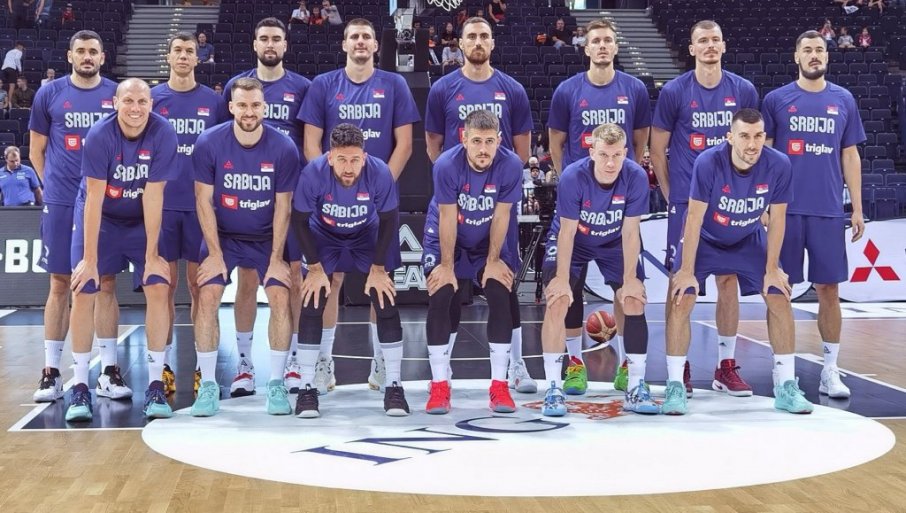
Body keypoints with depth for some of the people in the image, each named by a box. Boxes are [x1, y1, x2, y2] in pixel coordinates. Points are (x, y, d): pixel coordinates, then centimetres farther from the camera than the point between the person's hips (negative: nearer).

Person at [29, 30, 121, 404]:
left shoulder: (118, 95, 5)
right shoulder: (49, 94, 4)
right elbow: (36, 151, 10)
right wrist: (52, 186, 5)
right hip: (61, 202, 0)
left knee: (105, 283, 2)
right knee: (60, 283, 3)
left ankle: (108, 372, 7)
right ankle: (51, 371, 9)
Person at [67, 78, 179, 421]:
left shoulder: (163, 134, -19)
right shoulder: (99, 136, -21)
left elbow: (153, 195, -17)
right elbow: (94, 199, -20)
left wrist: (151, 254, -16)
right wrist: (89, 259, -21)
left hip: (141, 221, 1)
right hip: (99, 218, -1)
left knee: (157, 288, -13)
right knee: (83, 291, -10)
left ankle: (155, 386, -6)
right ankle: (80, 387, 0)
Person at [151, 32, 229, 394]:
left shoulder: (213, 101, 6)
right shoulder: (152, 98, 6)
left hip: (201, 204, 0)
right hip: (162, 203, 0)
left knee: (199, 285, 3)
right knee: (165, 285, 3)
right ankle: (164, 365, 11)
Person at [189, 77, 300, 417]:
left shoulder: (284, 148, -15)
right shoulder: (209, 143, -15)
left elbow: (283, 206, -8)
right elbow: (204, 200, -10)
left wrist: (276, 258, -10)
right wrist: (215, 254, -12)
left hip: (267, 237, 0)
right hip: (222, 235, 0)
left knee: (280, 298, -12)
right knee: (207, 297, -14)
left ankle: (277, 384, -1)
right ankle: (208, 385, -4)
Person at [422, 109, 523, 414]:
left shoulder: (511, 165, -25)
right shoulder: (447, 165, -28)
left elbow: (501, 216, -16)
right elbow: (447, 217, -21)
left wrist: (493, 260, -9)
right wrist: (447, 265, -14)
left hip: (492, 242, 1)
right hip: (447, 240, -1)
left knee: (501, 300, -11)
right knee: (440, 301, -13)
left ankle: (499, 384, -2)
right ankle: (439, 385, -3)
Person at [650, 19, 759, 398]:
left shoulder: (743, 90, 4)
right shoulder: (674, 92, -3)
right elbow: (657, 149, 2)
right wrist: (670, 194, -1)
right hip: (685, 201, -2)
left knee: (728, 280, 6)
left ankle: (726, 367, 15)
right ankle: (680, 368, 10)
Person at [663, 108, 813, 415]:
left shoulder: (778, 165, -23)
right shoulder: (708, 162, -30)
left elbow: (777, 219, -11)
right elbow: (694, 218, -24)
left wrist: (772, 269, -8)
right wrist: (687, 271, -22)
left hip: (749, 241, 3)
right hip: (704, 240, -2)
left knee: (780, 301, -4)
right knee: (680, 302, -15)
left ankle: (786, 387, 7)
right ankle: (675, 387, -5)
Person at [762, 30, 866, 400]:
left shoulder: (843, 100, 9)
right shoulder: (776, 100, 2)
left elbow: (850, 156, 11)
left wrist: (857, 208, 7)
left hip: (829, 212, 2)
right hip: (786, 210, -1)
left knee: (829, 288, 3)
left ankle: (830, 371, 11)